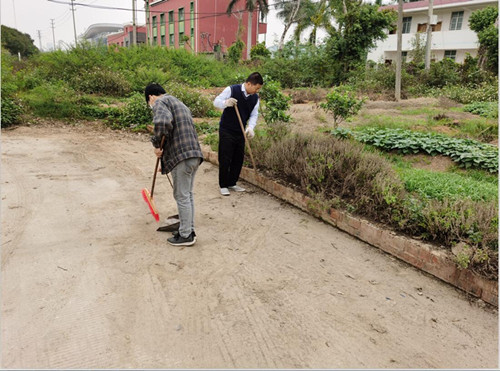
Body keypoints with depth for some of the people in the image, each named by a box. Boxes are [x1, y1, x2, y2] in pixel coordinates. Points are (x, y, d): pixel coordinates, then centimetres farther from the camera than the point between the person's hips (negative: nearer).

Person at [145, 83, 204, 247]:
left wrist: (156, 144, -11)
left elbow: (162, 122, -27)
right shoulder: (180, 104, 28)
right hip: (195, 154, 9)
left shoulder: (160, 102, -2)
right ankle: (189, 230, 26)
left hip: (181, 156, -9)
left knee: (182, 197, 0)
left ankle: (186, 236, 9)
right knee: (188, 195, 17)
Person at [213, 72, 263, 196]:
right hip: (226, 131, -5)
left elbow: (254, 115, 4)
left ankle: (232, 183, 24)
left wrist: (250, 128, -15)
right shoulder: (231, 90, -13)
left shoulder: (255, 98, 3)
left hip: (241, 132, 6)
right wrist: (225, 103, -31)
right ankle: (223, 185, 9)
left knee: (238, 159, 9)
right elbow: (216, 102, -9)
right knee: (225, 159, -3)